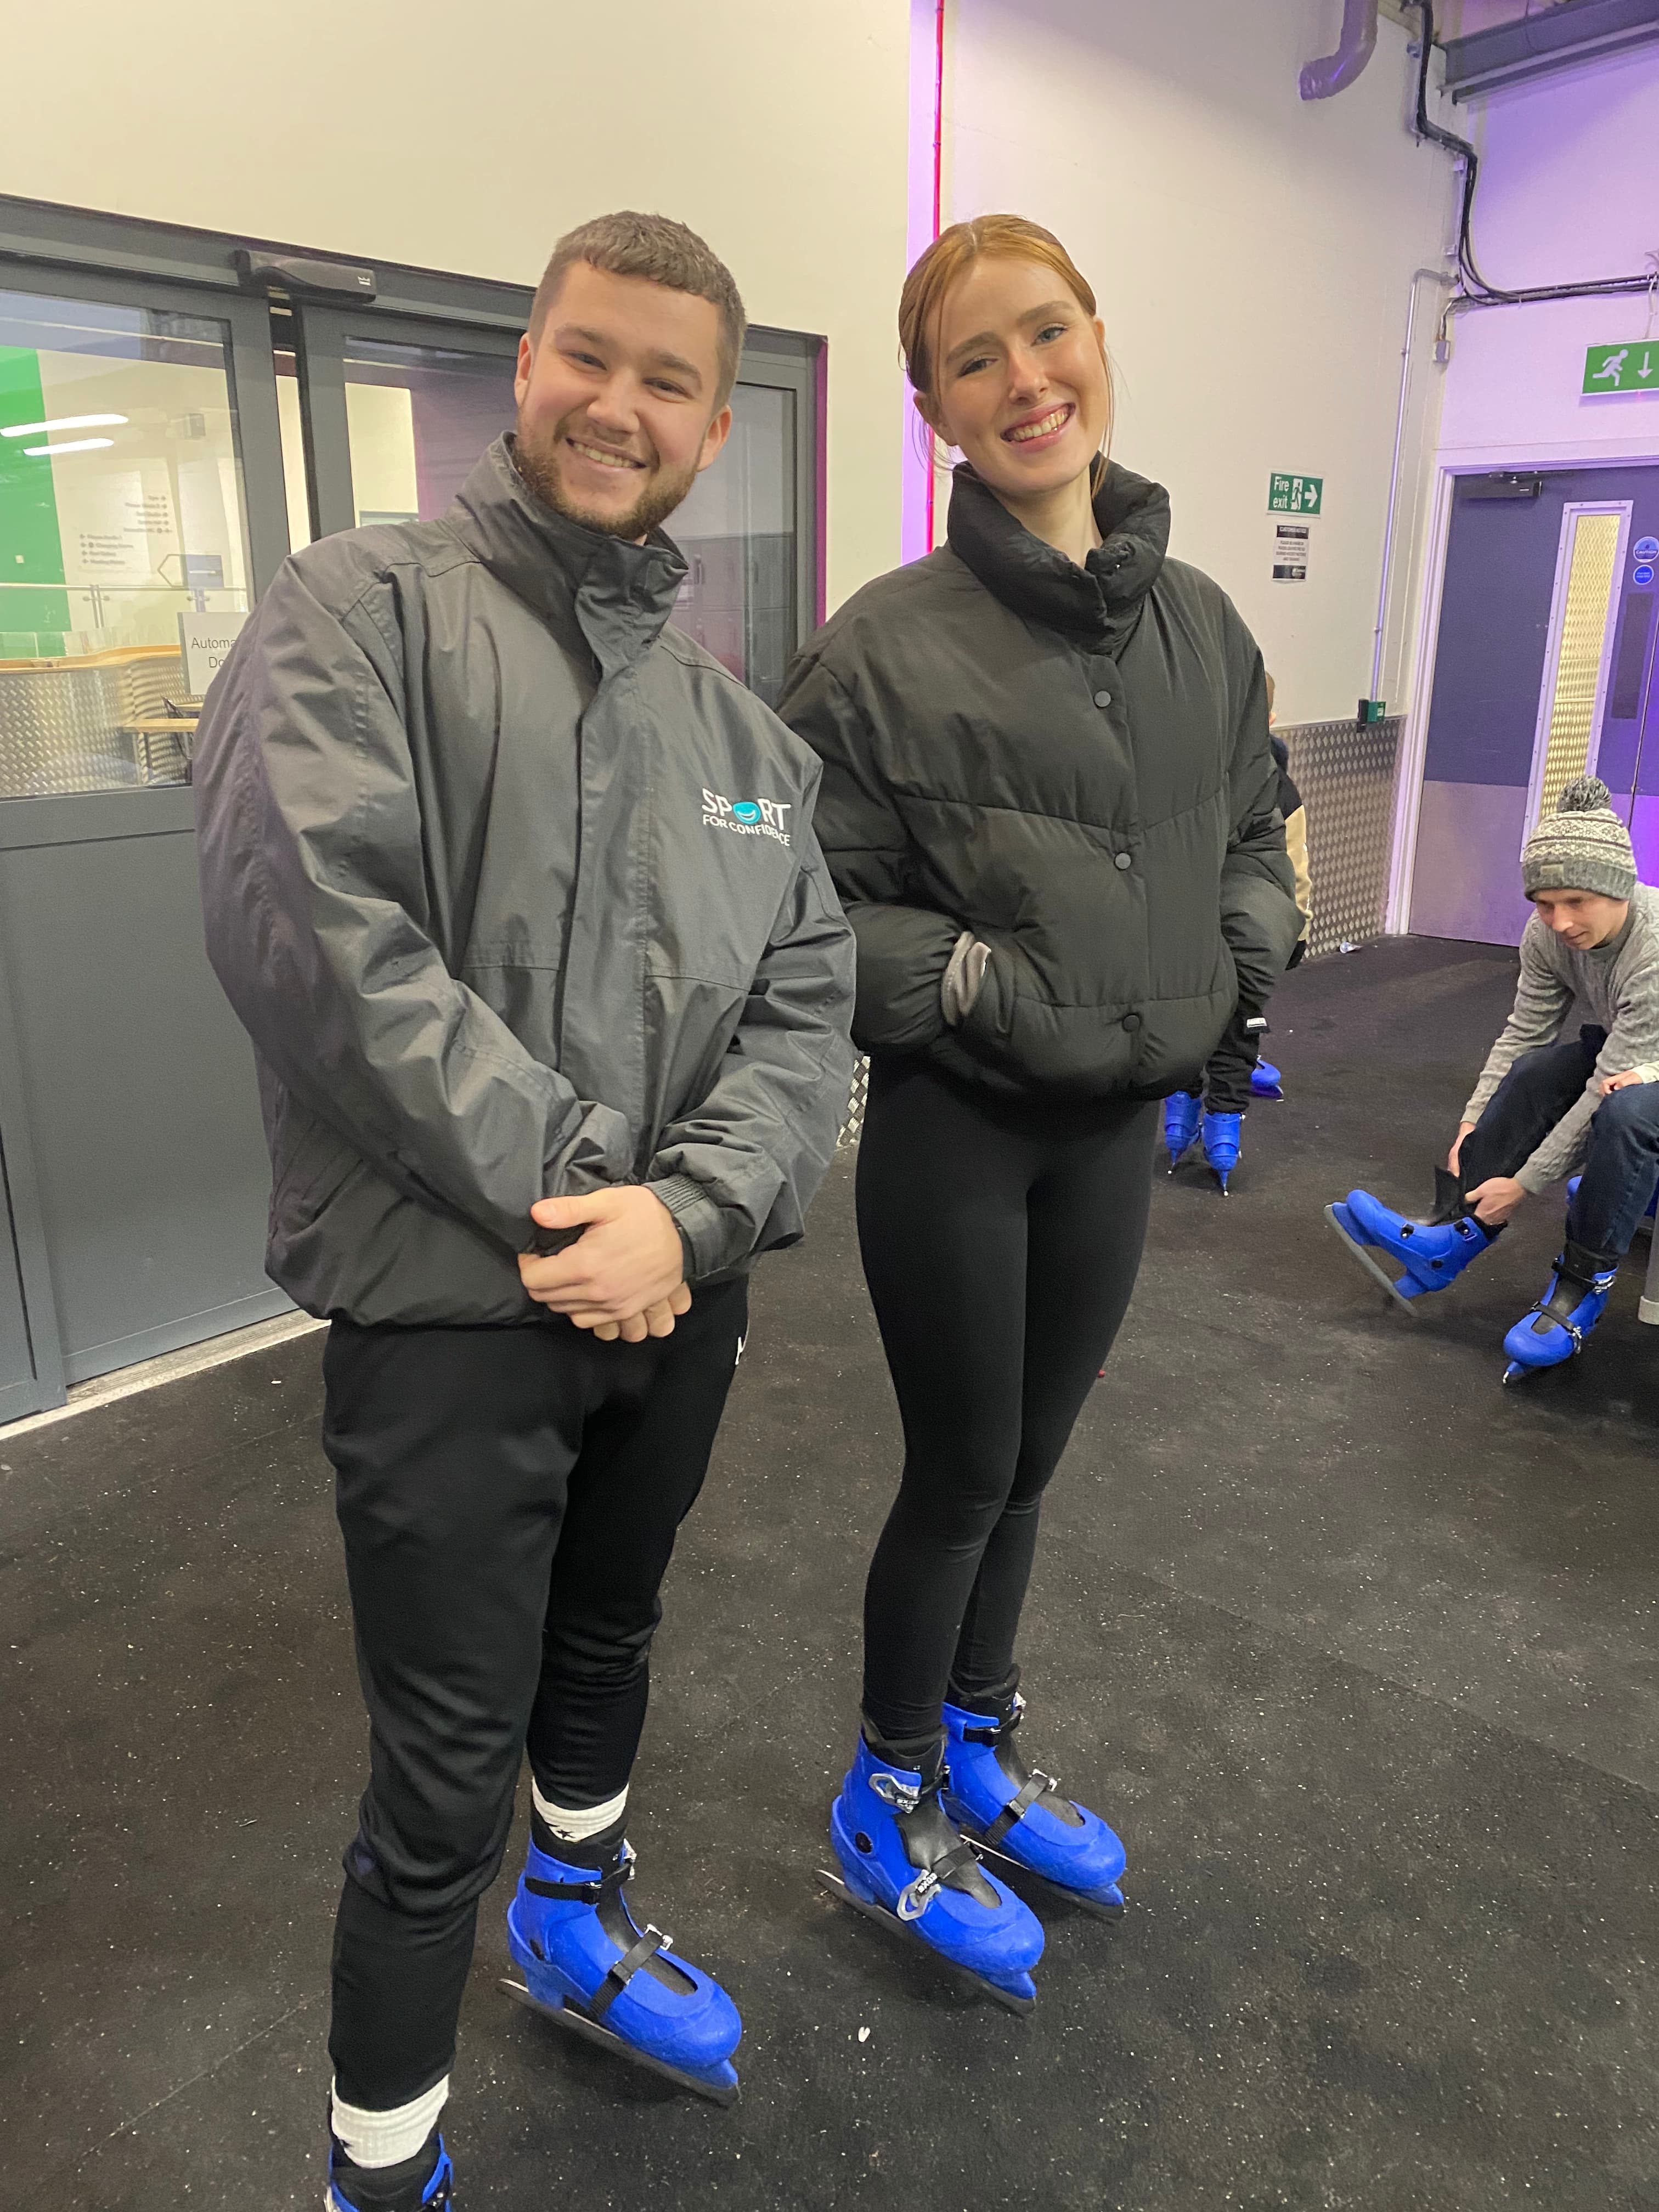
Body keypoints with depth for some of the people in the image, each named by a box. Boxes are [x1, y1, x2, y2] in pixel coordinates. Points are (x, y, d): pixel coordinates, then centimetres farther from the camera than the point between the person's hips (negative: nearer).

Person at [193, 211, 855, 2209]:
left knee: (605, 1649, 27)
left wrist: (693, 1208, -15)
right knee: (443, 1780, 7)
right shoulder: (365, 608, -6)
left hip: (675, 1298, 6)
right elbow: (307, 919, -20)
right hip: (449, 1311, -5)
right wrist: (560, 1193, -20)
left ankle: (580, 1923, 55)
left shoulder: (736, 720, 10)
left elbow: (804, 995, 2)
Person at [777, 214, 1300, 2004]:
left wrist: (1242, 965, 1)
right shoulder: (890, 643, -13)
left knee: (1025, 1467, 20)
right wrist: (970, 981, -20)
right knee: (962, 1477, 9)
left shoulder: (1201, 622, 4)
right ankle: (891, 1806, 35)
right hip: (956, 1133, -5)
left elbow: (1253, 832, 17)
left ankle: (977, 1748, 44)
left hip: (1116, 1125, 5)